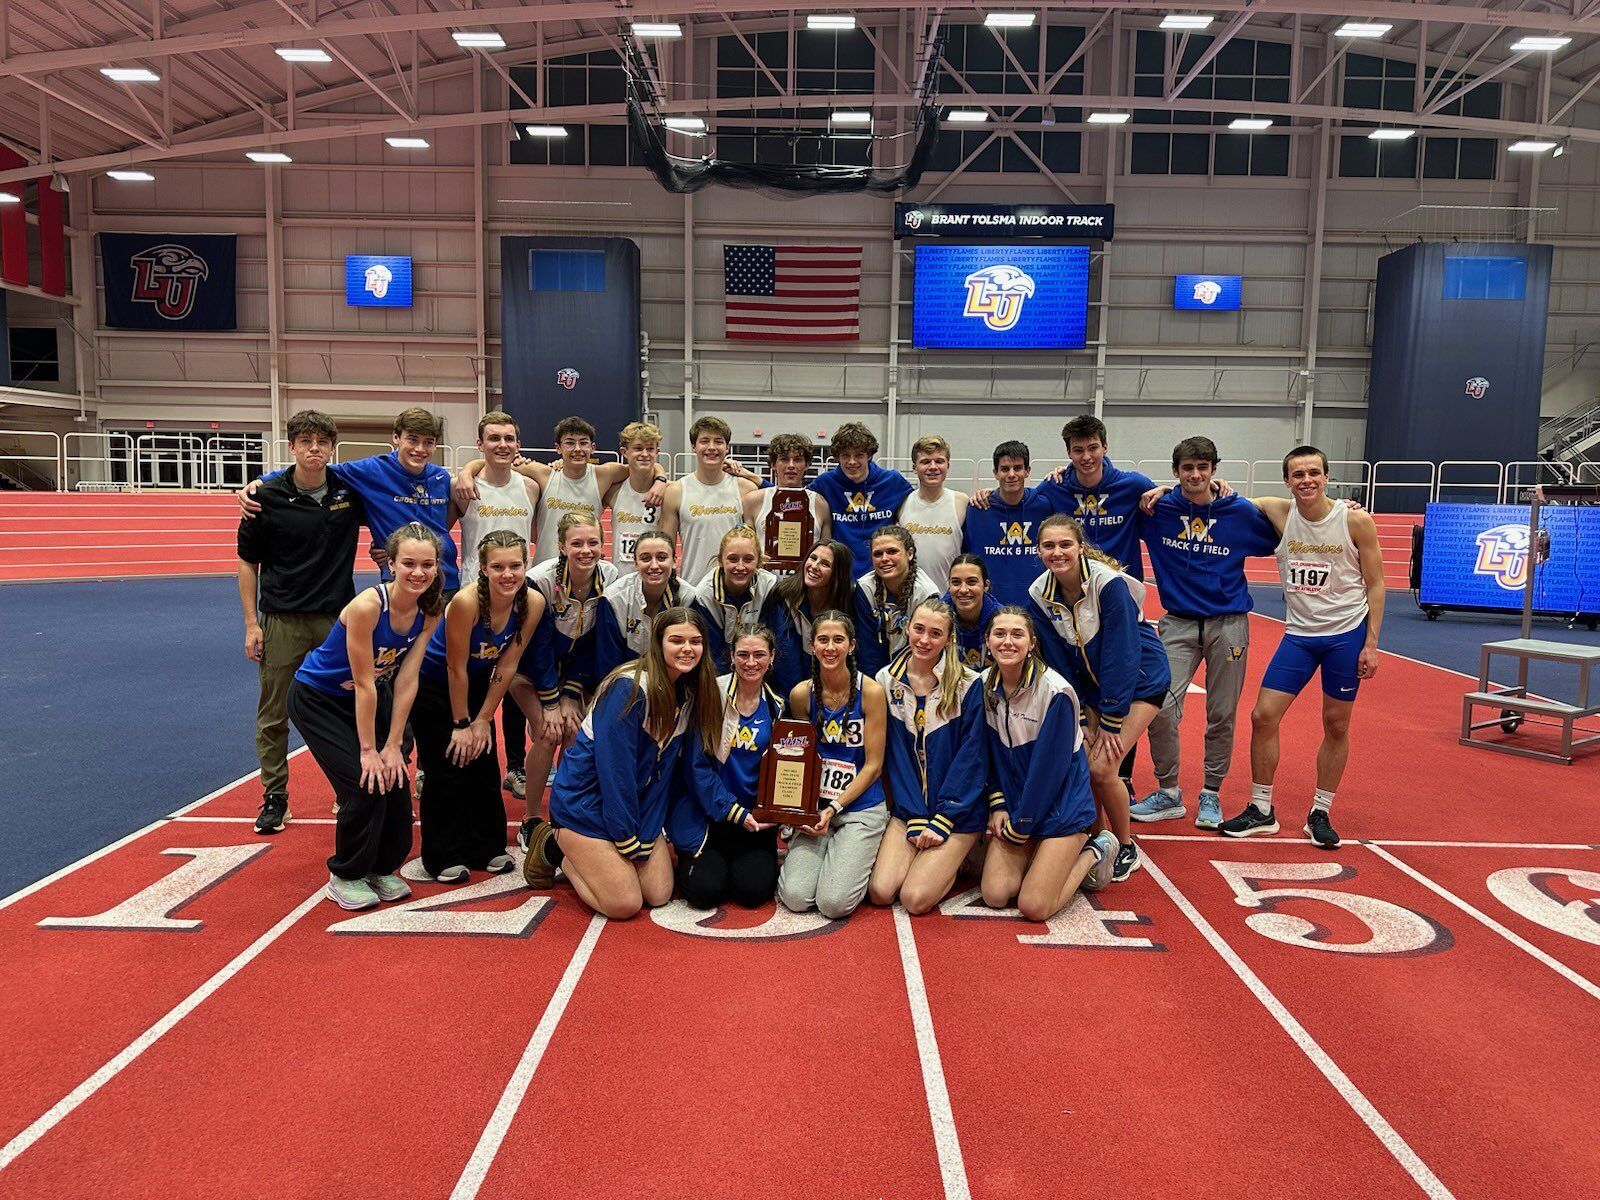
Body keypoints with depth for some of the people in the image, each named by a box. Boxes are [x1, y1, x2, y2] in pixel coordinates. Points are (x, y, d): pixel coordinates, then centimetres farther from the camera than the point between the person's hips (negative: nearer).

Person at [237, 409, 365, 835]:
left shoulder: (350, 491, 1)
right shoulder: (268, 497, -4)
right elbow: (248, 563, 2)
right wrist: (251, 624, -4)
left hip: (337, 619, 1)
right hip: (282, 620, -1)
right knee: (274, 716, 5)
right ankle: (274, 797, 19)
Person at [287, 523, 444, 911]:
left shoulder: (429, 610, -15)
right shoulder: (368, 605, -33)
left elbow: (406, 680, -13)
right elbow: (363, 683, -27)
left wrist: (393, 745, -14)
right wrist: (368, 750, -21)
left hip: (371, 698, 6)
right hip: (316, 700, -6)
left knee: (395, 780, -2)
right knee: (364, 784, -14)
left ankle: (382, 868, 21)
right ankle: (345, 876, 9)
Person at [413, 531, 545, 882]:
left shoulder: (533, 603, -20)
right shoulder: (466, 602, -34)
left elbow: (507, 665, -11)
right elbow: (456, 668, -24)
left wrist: (483, 720, -7)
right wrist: (461, 724, -15)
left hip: (476, 682, 5)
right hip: (432, 684, -5)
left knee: (485, 766, 7)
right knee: (448, 767, -4)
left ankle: (487, 848, 22)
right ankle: (444, 857, 11)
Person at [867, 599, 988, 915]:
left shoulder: (968, 685, -10)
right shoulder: (887, 680, 0)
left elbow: (971, 760, -9)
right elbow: (895, 757, 0)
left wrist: (941, 822, -13)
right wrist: (917, 820, -8)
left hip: (959, 813, -3)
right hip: (908, 807, 4)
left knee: (915, 899, -16)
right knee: (880, 892, -11)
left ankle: (952, 861, 15)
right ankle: (929, 854, 17)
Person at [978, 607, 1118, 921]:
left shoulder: (1055, 691, -20)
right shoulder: (985, 686, -2)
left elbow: (1051, 767, -18)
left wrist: (1019, 827, -12)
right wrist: (998, 806, -4)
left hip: (1061, 806, -5)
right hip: (1014, 802, 5)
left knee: (1033, 907, -12)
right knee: (995, 895, -7)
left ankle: (1093, 853, 14)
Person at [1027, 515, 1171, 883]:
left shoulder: (1109, 583, -26)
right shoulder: (1039, 594, -10)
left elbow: (1121, 655, -24)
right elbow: (1057, 661, -4)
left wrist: (1111, 721, -21)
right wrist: (1078, 718, -8)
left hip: (1139, 679, -5)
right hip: (1090, 683, 5)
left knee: (1101, 767, -16)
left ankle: (1126, 848, 8)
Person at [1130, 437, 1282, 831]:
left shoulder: (1241, 512, 1)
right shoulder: (1157, 510, 0)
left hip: (1228, 623, 0)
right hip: (1178, 623, 0)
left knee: (1222, 716, 5)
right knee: (1161, 709, -10)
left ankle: (1211, 795, 23)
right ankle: (1168, 792, 9)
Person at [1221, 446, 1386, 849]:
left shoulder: (1356, 521, -10)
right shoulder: (1279, 512, -4)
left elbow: (1375, 584, -4)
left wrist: (1371, 643, -9)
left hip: (1347, 633, -2)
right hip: (1299, 632, 2)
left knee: (1336, 725, 6)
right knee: (1263, 715, -3)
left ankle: (1320, 813, 21)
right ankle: (1261, 810, 11)